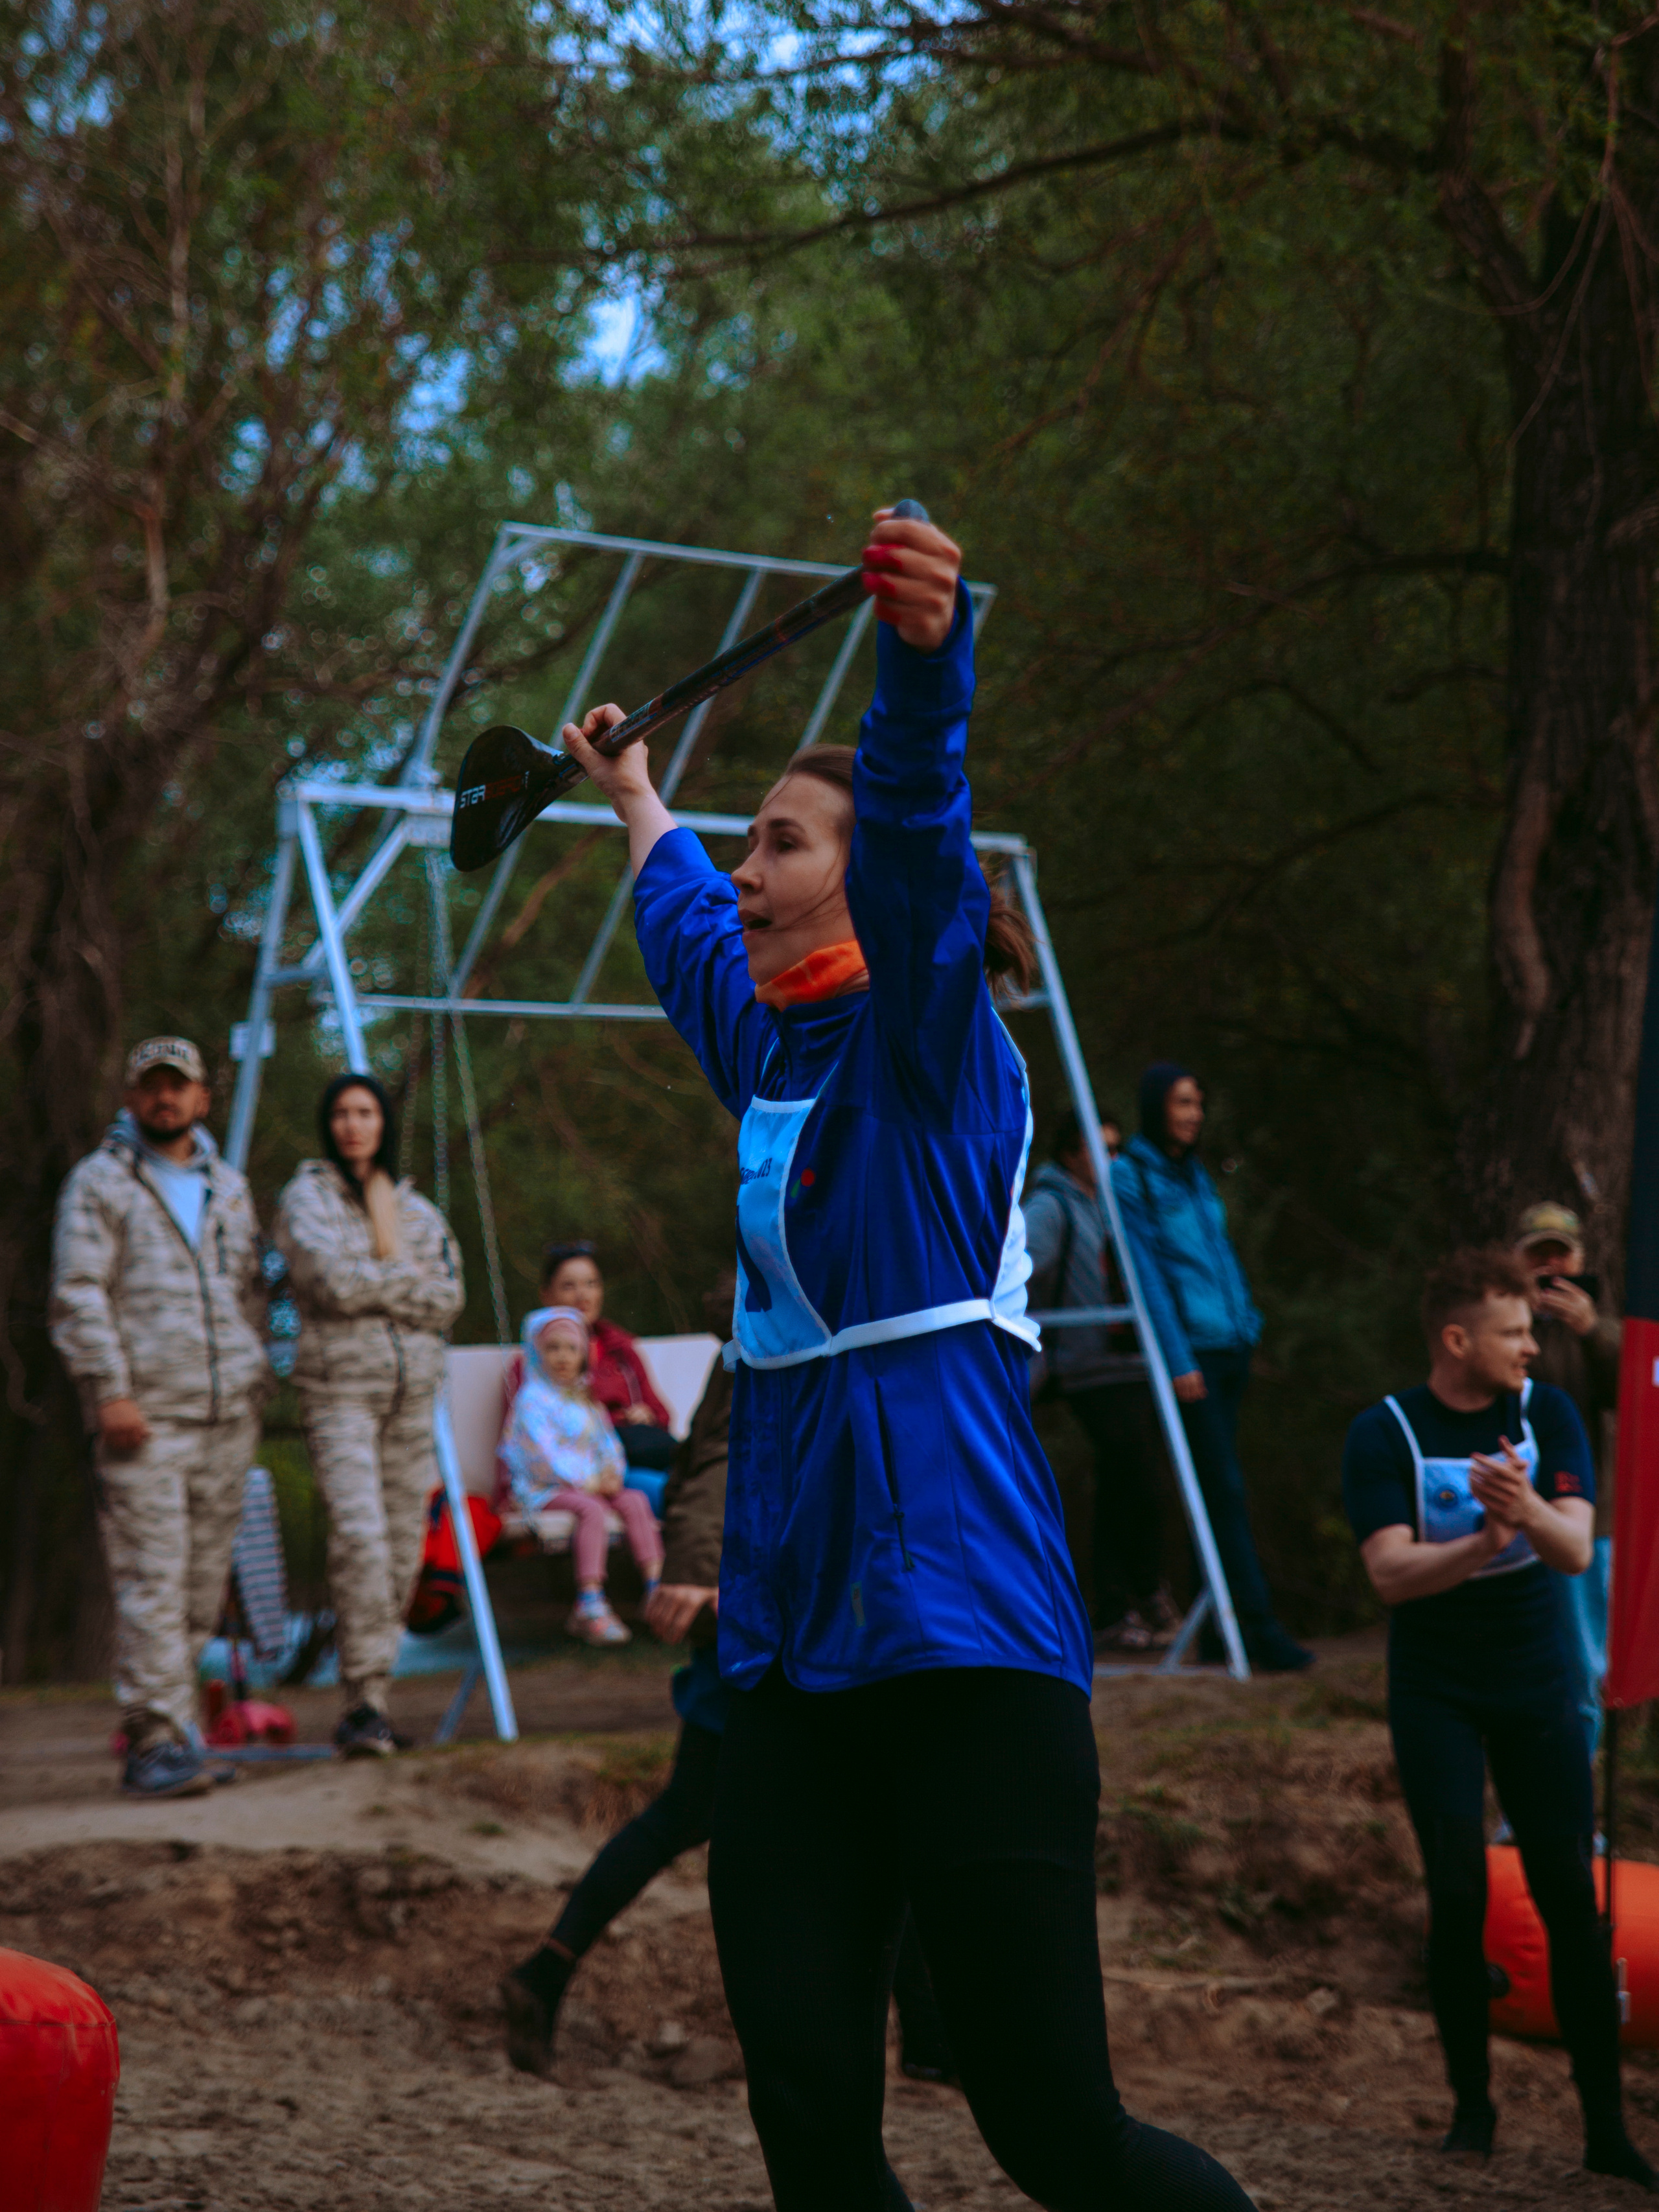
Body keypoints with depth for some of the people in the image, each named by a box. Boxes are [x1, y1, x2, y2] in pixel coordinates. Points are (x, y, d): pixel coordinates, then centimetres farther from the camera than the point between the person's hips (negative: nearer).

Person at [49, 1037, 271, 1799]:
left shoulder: (228, 1186, 19)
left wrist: (255, 1382, 17)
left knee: (206, 1584, 6)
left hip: (228, 1418, 6)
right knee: (152, 1582, -11)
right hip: (145, 1417, -6)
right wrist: (109, 1391, -14)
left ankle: (164, 1713, 16)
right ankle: (157, 1741, -12)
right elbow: (78, 1295, -6)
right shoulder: (100, 1183, 1)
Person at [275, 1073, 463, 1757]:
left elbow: (448, 1300, 5)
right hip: (338, 1388, -5)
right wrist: (408, 1280, -1)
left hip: (414, 1390, 5)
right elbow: (332, 1282, -12)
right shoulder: (306, 1198, 3)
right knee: (359, 1535, -20)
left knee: (404, 1547, 2)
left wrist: (373, 1283, -5)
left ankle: (366, 1700, 11)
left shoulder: (416, 1209, 17)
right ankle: (366, 1699, -20)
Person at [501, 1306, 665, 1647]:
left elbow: (607, 1442, 19)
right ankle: (590, 1604, -38)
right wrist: (589, 1483, -18)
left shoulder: (584, 1398, 18)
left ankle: (655, 1586, -19)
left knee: (634, 1501, -16)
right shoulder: (533, 1399, -8)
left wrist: (612, 1474, -4)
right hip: (545, 1488, -7)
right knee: (592, 1509, -33)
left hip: (592, 1484, 7)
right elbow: (545, 1454, -16)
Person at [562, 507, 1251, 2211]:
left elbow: (916, 846, -25)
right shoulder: (771, 1052, 17)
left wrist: (926, 652, -44)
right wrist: (634, 798, 56)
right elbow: (686, 921, 39)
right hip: (793, 1658, 7)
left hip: (965, 1646, -7)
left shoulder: (930, 1047, -5)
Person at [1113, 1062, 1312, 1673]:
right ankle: (1259, 1628, -13)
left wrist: (1247, 1323, 13)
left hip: (1230, 1346, 8)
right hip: (1190, 1351, -7)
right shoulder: (1130, 1177, -6)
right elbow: (1147, 1274, -11)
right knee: (1224, 1488, -11)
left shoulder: (1194, 1175, 17)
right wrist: (1178, 1360, -15)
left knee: (1217, 1489, 9)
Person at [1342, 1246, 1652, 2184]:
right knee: (1460, 1897, -9)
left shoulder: (1547, 1415, -4)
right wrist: (1484, 1542, -37)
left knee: (1572, 1899, -3)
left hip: (1537, 1684, 2)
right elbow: (1390, 1572, -20)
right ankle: (1473, 2105, 8)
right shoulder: (1385, 1434, -9)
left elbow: (1577, 1551, -15)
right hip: (1435, 1693, -2)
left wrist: (1529, 1510, -37)